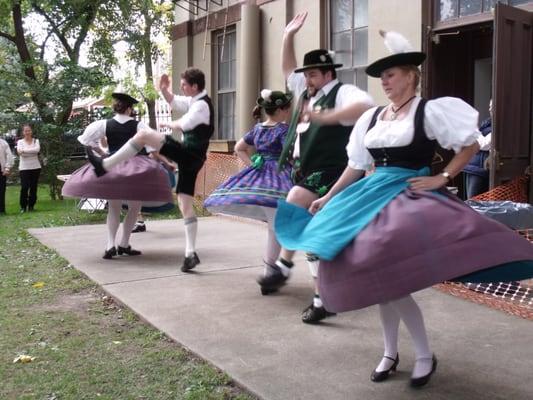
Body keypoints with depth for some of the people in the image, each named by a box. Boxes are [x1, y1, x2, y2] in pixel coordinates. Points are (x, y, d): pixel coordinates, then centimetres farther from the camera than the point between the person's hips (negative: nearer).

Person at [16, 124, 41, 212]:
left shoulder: (36, 141, 6)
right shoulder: (20, 142, 4)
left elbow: (37, 149, -15)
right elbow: (19, 152, -13)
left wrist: (24, 151, -18)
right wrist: (32, 151, -20)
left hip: (35, 167, 2)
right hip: (24, 168, -2)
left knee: (33, 187, 4)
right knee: (24, 187, -8)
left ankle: (31, 205, 15)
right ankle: (23, 206, 3)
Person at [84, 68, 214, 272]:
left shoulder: (202, 104, -10)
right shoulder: (195, 101, 20)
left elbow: (185, 124, -23)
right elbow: (174, 102, 32)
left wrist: (167, 124, -4)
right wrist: (164, 90, 12)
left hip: (188, 154, -10)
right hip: (190, 157, 10)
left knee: (144, 134, -14)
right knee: (185, 205, 7)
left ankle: (105, 165, -9)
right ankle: (190, 254, 6)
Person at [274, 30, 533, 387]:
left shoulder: (430, 111, -3)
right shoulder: (372, 117, 12)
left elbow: (471, 144, -1)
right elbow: (356, 166, 17)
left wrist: (441, 178, -8)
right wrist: (328, 199, 14)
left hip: (408, 198, -6)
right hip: (373, 197, 6)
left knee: (392, 277, -14)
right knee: (379, 277, 7)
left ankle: (425, 356, 7)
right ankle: (390, 354, 24)